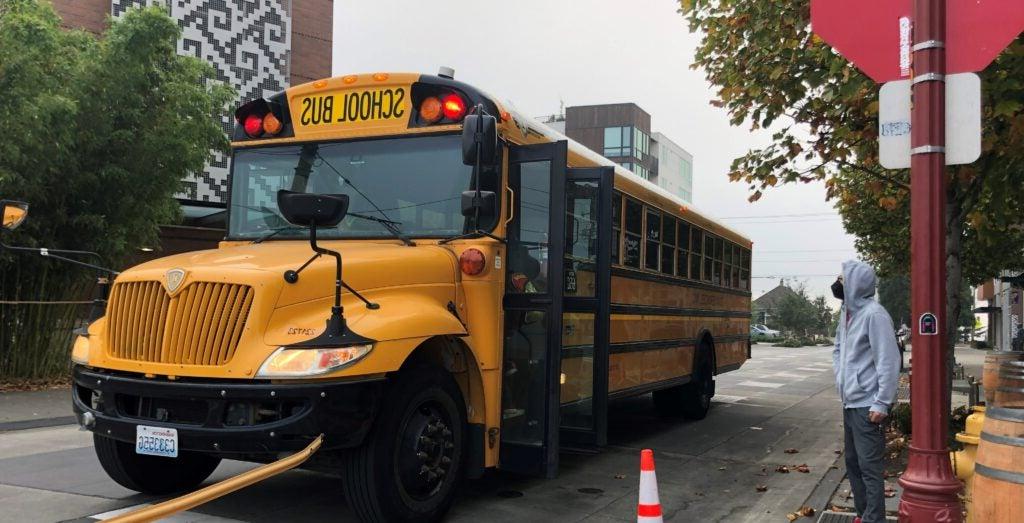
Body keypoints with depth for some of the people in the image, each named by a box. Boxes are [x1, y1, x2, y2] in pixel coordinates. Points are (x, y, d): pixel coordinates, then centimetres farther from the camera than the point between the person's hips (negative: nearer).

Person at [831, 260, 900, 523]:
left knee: (869, 467, -5)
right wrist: (841, 378, 9)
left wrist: (882, 404, -20)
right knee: (853, 463, 17)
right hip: (849, 403, 9)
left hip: (867, 406, -9)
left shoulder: (874, 314, -16)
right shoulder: (846, 312, 10)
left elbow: (889, 361, -19)